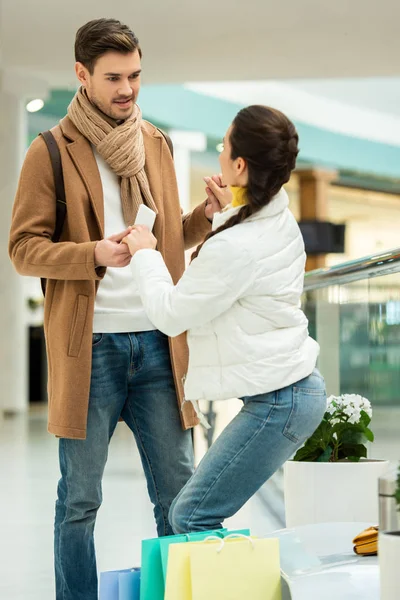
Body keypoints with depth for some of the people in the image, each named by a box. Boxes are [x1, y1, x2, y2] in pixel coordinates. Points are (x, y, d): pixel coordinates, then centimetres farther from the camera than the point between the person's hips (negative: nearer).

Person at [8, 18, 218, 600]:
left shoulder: (156, 145, 13)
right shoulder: (50, 152, -2)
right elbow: (23, 248, -5)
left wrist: (205, 215, 1)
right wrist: (95, 254, -20)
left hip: (157, 342, 4)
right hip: (90, 348, -4)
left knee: (179, 492, 7)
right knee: (80, 501, 4)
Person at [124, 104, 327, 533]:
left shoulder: (235, 247, -24)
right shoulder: (281, 222, 6)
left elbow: (171, 315, -11)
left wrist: (145, 254, 3)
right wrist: (230, 212, 26)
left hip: (277, 403, -10)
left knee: (191, 518, -5)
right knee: (195, 513, 14)